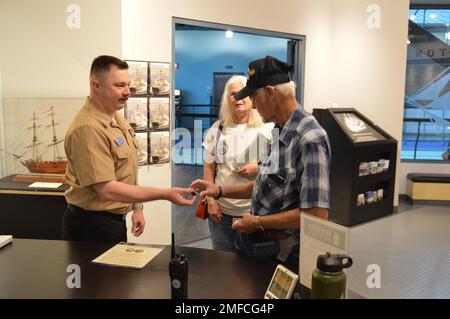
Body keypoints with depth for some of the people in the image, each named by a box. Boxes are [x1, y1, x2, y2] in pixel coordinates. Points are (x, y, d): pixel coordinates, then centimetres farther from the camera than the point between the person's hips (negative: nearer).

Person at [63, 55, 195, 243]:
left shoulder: (117, 118, 5)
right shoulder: (87, 129, -25)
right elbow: (107, 190, -28)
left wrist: (137, 208, 12)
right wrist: (166, 194, -28)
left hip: (115, 219, 9)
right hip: (92, 225, -9)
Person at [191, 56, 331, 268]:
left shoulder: (309, 140, -26)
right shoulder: (278, 132, 3)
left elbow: (317, 214, -29)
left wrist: (258, 222, -20)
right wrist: (219, 191, 7)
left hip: (283, 253, -8)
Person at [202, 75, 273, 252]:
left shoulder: (267, 129, -3)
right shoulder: (217, 129, 3)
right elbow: (209, 168, 7)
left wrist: (258, 168, -15)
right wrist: (210, 200, 0)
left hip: (257, 211, -1)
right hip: (222, 211, 2)